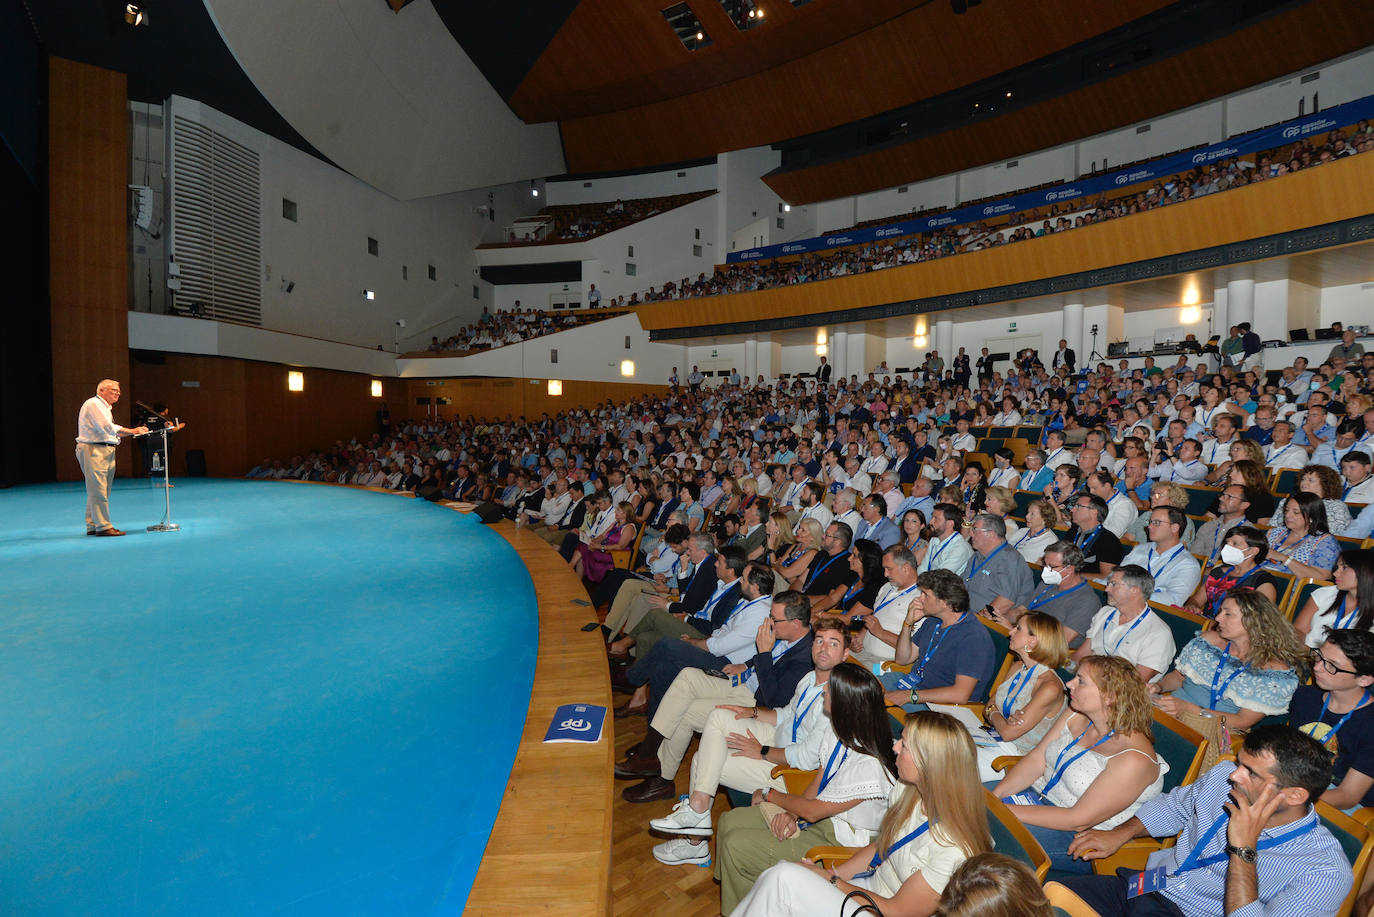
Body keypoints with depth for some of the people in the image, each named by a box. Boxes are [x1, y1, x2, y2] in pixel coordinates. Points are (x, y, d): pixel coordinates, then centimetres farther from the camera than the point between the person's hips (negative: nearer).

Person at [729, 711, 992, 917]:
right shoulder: (906, 790, -6)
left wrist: (831, 881, -10)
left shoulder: (951, 850, -29)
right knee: (772, 877, -12)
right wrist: (832, 873, -3)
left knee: (785, 878, -21)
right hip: (871, 888, 7)